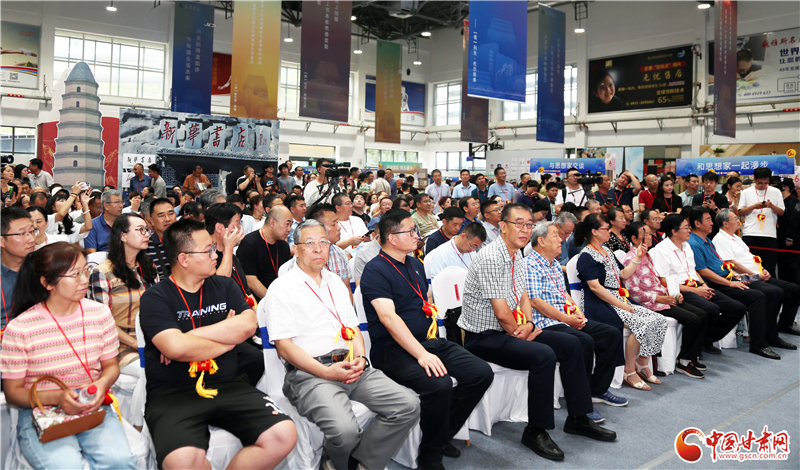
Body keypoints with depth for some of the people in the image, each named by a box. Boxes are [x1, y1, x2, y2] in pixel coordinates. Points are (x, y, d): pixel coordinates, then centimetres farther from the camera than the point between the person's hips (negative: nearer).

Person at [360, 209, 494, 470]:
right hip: (394, 349, -8)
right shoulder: (375, 270, -9)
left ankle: (443, 434, 8)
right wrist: (421, 354, -27)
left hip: (428, 341, 8)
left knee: (482, 373, -8)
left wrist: (432, 311, 8)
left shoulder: (415, 264, 18)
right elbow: (388, 317, -20)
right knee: (439, 384, -33)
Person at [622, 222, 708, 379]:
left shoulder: (648, 256, 18)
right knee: (692, 320, -20)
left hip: (663, 298, 10)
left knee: (702, 315, -1)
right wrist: (658, 298, -19)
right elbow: (633, 292, -18)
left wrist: (674, 294, 9)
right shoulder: (631, 259, -13)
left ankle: (693, 357, 4)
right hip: (650, 304, -10)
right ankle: (683, 362, -8)